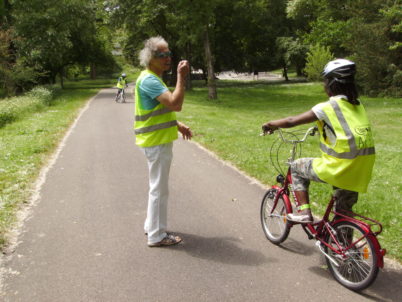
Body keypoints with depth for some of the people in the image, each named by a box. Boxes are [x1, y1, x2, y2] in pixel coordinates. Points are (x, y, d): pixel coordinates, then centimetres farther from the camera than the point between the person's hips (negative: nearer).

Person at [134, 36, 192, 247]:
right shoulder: (149, 80, -19)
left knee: (158, 186, 21)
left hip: (159, 140, 11)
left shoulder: (153, 79, 15)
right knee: (159, 188, -2)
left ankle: (152, 225, 34)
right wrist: (181, 77, -25)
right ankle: (157, 236, 8)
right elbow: (175, 104, -30)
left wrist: (177, 125, 15)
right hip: (156, 142, -11)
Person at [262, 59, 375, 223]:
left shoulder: (328, 107, -11)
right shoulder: (358, 106, 10)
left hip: (338, 169, -7)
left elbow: (292, 121, -8)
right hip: (360, 173, 7)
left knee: (297, 167, 17)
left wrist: (270, 124, 8)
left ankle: (304, 212, 12)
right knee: (343, 213, 24)